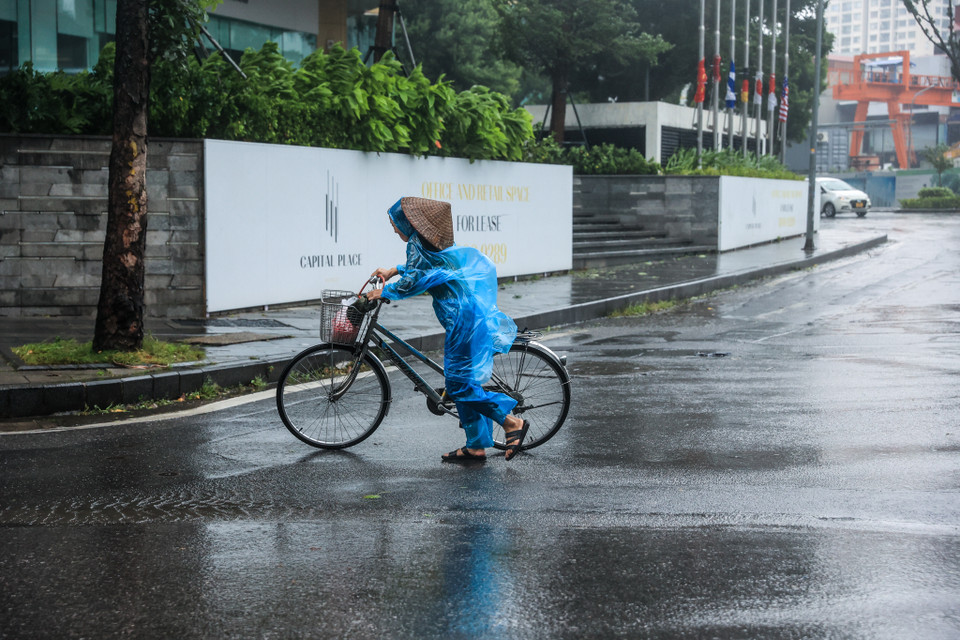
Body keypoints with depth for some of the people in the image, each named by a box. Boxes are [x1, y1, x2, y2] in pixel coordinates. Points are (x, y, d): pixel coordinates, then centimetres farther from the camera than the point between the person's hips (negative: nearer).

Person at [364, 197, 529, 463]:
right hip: (473, 310, 10)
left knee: (459, 384, -8)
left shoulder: (417, 242, -10)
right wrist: (392, 271, 40)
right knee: (460, 383, 13)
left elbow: (412, 282, -13)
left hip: (466, 317, -10)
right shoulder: (427, 241, 18)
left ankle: (512, 423, -6)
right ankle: (476, 447, 15)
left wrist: (383, 291, 2)